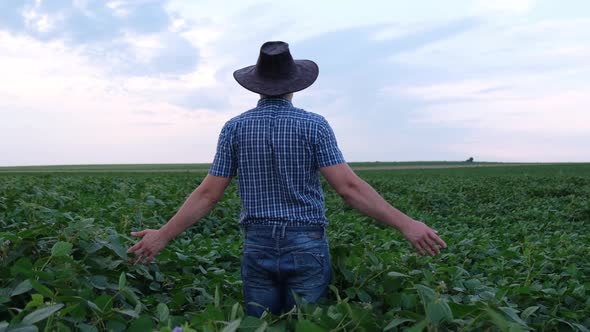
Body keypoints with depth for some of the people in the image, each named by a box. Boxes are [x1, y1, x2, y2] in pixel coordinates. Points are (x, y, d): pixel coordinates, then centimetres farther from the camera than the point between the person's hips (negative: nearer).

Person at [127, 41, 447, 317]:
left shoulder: (234, 127, 0)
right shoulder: (313, 124, -7)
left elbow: (208, 194, -2)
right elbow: (348, 186, -14)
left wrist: (163, 235, 8)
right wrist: (405, 224, -11)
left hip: (257, 248, 2)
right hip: (307, 247, -2)